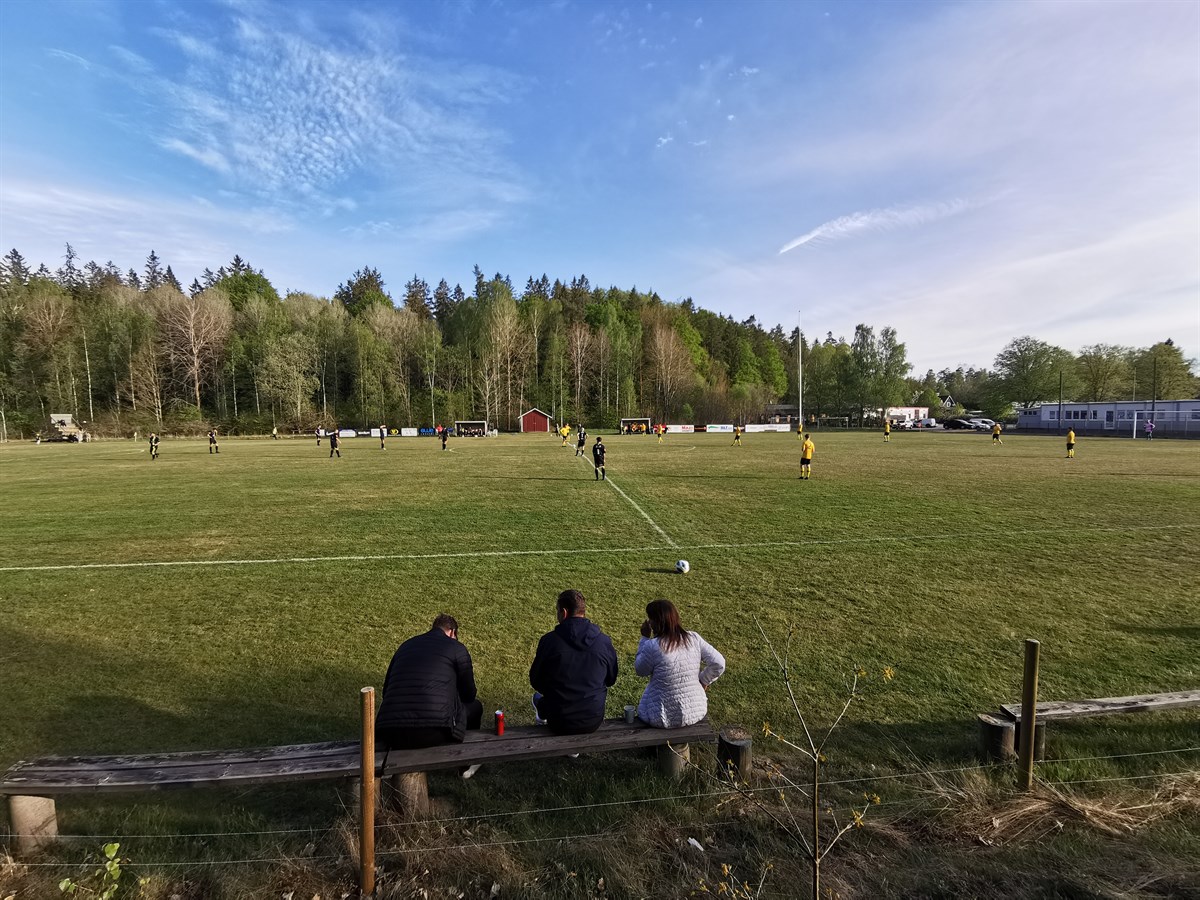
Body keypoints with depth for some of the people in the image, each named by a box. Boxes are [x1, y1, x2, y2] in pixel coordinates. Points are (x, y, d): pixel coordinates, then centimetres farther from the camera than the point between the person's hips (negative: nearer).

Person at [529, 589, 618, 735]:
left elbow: (536, 682, -2)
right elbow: (611, 680, 6)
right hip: (593, 722, 1)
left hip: (559, 724, -1)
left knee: (538, 698, 29)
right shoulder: (604, 641, -9)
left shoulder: (549, 641, -15)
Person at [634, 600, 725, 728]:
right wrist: (702, 681, 6)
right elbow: (719, 664, -8)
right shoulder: (694, 638, -10)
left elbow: (640, 671, -4)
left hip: (663, 717, -4)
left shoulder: (652, 646, -22)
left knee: (642, 705, 30)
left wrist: (645, 638, -3)